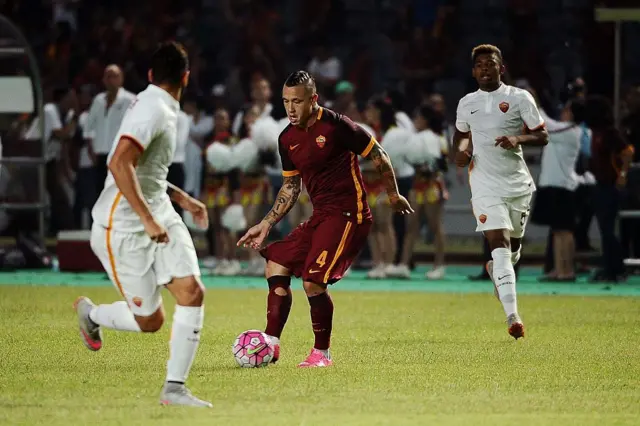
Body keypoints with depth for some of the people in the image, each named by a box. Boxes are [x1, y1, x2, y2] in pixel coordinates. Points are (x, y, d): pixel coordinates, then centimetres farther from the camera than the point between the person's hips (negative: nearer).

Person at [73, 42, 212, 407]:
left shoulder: (162, 108, 11)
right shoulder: (154, 110, -20)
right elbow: (120, 163, -32)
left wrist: (181, 198, 19)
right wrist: (148, 220, -34)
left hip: (158, 215, 9)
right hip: (123, 227, -9)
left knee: (192, 291, -9)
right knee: (150, 320, -1)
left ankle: (175, 388, -4)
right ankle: (91, 313, 30)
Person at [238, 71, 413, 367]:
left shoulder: (335, 126, -13)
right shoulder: (287, 139, 9)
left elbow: (378, 156, -4)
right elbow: (290, 187, 20)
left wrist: (393, 195, 4)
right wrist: (265, 225, 16)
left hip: (348, 215, -8)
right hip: (319, 217, 8)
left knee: (313, 281, -17)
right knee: (276, 266, 1)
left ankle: (322, 353, -1)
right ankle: (271, 345, 4)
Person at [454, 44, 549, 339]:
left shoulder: (519, 98, -1)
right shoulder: (466, 104, 8)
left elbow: (542, 136, -1)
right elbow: (461, 134, 27)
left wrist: (518, 139, -20)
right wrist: (461, 150, 5)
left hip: (518, 182, 0)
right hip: (486, 185, 0)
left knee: (513, 243, 12)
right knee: (499, 242, -15)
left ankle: (496, 270, 51)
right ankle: (512, 316, -24)